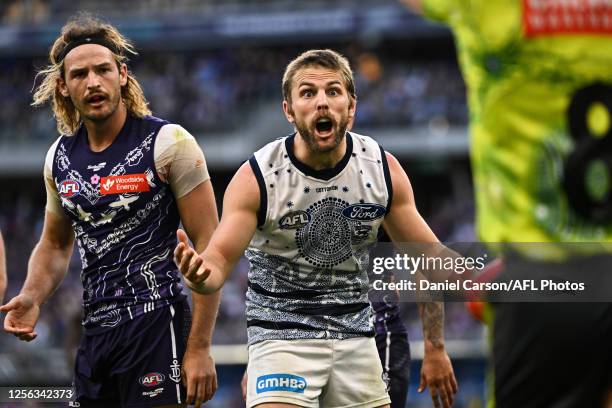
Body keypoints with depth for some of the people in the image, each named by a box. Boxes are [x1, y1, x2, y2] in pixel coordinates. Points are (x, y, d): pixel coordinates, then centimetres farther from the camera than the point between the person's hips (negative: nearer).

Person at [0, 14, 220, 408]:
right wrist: (32, 298, 2)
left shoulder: (168, 143, -7)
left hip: (156, 323, -6)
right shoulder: (60, 157, 11)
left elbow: (209, 247, -9)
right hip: (96, 331, 6)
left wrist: (200, 347, -14)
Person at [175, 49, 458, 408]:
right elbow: (220, 259, -14)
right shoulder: (256, 178, -13)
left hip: (355, 336, 4)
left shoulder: (382, 169, -5)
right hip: (281, 334, -4)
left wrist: (436, 349, 3)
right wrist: (199, 274, -39)